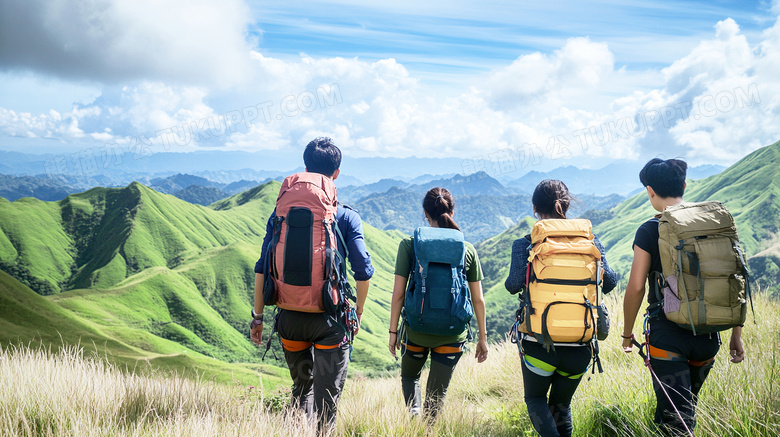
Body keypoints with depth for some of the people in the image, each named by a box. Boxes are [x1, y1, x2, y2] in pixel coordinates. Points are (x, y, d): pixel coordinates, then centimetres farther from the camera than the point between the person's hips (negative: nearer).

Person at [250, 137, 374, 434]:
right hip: (330, 320, -2)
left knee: (301, 387, 23)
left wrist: (257, 316, 6)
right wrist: (358, 312, 7)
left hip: (290, 317, 3)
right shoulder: (347, 217, -4)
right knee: (326, 396, 8)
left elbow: (262, 268, -1)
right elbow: (363, 271, -7)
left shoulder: (282, 212, 1)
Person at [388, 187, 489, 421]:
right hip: (453, 333, 1)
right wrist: (482, 337, 12)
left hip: (416, 329, -1)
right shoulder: (467, 250, -1)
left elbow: (398, 293, -7)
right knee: (437, 393, 16)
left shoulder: (409, 245, -6)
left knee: (410, 377, 26)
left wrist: (393, 331, 4)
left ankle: (415, 413, 3)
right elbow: (478, 299, 1)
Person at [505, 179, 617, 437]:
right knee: (561, 404, 23)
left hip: (539, 341, -2)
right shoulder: (590, 241, 0)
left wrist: (510, 283, 4)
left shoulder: (525, 244, -6)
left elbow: (515, 284, -18)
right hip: (580, 345, 3)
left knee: (535, 399, 19)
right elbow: (609, 282, -5)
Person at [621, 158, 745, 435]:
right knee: (687, 407, 26)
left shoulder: (649, 230, -9)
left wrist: (627, 333, 3)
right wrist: (736, 335, 11)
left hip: (668, 335, -5)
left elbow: (636, 288, -11)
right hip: (708, 336, 5)